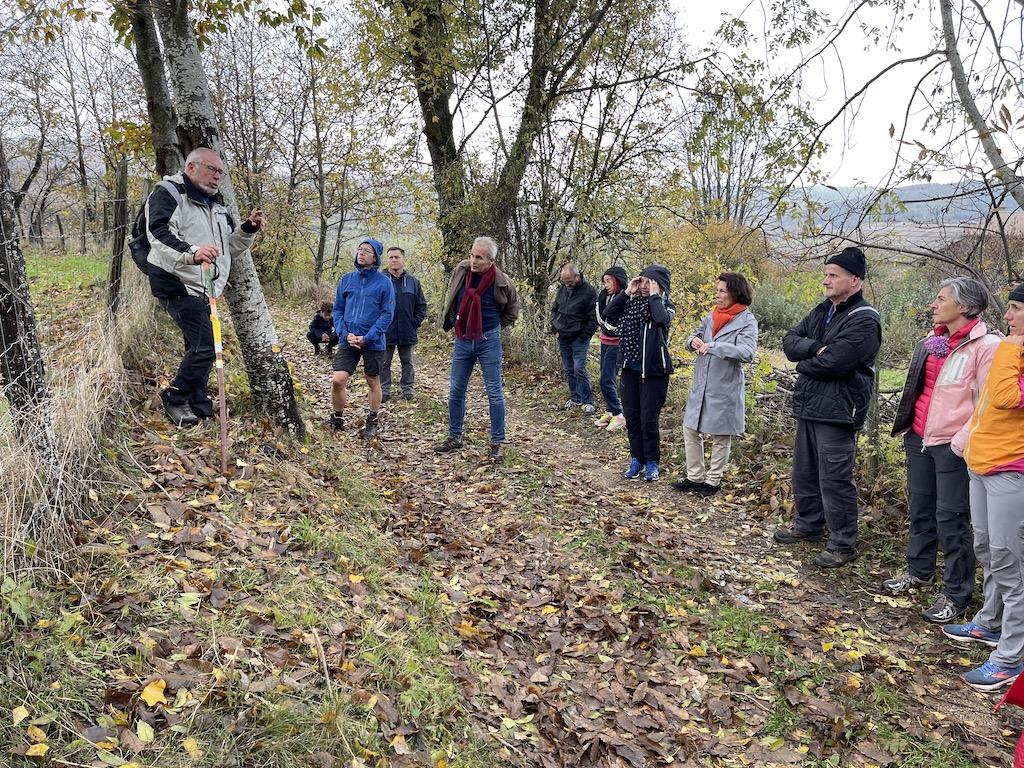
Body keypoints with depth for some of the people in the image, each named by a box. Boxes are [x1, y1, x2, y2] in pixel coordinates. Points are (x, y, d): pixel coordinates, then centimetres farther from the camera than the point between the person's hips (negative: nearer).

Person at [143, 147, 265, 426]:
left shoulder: (216, 204, 19)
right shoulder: (169, 194, -8)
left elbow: (230, 248, 23)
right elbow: (159, 234, -25)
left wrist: (248, 229, 3)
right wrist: (192, 253, -43)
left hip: (202, 288, 9)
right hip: (177, 285, -9)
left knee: (198, 348, 13)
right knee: (204, 346, -15)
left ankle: (199, 409, 22)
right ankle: (175, 397, 4)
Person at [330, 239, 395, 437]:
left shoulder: (383, 282, -4)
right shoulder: (346, 279, 7)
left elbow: (387, 314, -7)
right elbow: (337, 309, 10)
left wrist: (367, 338, -14)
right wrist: (345, 334, -6)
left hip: (373, 342, -2)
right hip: (348, 341, 2)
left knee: (373, 382, 11)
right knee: (337, 380, -7)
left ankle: (373, 421, 28)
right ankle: (337, 417, 16)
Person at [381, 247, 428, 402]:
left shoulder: (413, 282, 5)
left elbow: (422, 305, 10)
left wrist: (416, 322, -1)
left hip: (407, 332, 2)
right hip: (386, 331, -2)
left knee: (407, 363, 11)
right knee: (384, 363, 6)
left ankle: (407, 388, 22)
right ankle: (384, 390, 16)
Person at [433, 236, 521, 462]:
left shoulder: (502, 282, -12)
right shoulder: (461, 270, -5)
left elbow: (512, 310, 8)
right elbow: (451, 299, 16)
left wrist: (496, 326, 7)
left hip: (489, 341, -4)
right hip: (462, 340, 4)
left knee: (494, 393, 1)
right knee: (456, 391, 9)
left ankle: (497, 443, 8)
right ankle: (454, 437, 22)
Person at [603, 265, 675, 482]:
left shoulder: (665, 307, -4)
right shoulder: (632, 303, 6)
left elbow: (662, 320, -27)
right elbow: (608, 313, -6)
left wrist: (654, 296, -16)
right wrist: (626, 292, -6)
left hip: (653, 371, -5)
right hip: (630, 368, 5)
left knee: (648, 419, -1)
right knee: (631, 416, 11)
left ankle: (652, 463, 16)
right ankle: (636, 459, 25)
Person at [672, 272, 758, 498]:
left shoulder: (747, 321, -11)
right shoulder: (712, 316, 8)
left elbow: (747, 352, -24)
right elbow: (696, 335, 17)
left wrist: (713, 346, -31)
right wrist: (694, 340, -8)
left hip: (725, 388, -6)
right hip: (701, 385, 7)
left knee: (720, 436, 7)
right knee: (691, 430, 11)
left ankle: (713, 480, 21)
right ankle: (695, 476, 24)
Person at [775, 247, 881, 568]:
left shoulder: (864, 321, -14)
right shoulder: (823, 311, 14)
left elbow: (831, 363, -23)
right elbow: (790, 341, 5)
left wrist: (804, 363, -4)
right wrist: (815, 348, -14)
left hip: (837, 411, -9)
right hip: (809, 406, 9)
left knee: (834, 480, -3)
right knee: (804, 472, 19)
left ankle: (843, 543, 10)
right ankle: (808, 525, 36)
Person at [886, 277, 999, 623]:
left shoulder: (986, 345, -11)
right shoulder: (932, 341, 12)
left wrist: (962, 441, -18)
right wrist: (906, 424, 16)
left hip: (952, 446, -7)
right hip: (919, 439, 8)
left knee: (951, 518, -1)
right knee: (920, 509, 18)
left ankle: (956, 594, 11)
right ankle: (919, 571, 36)